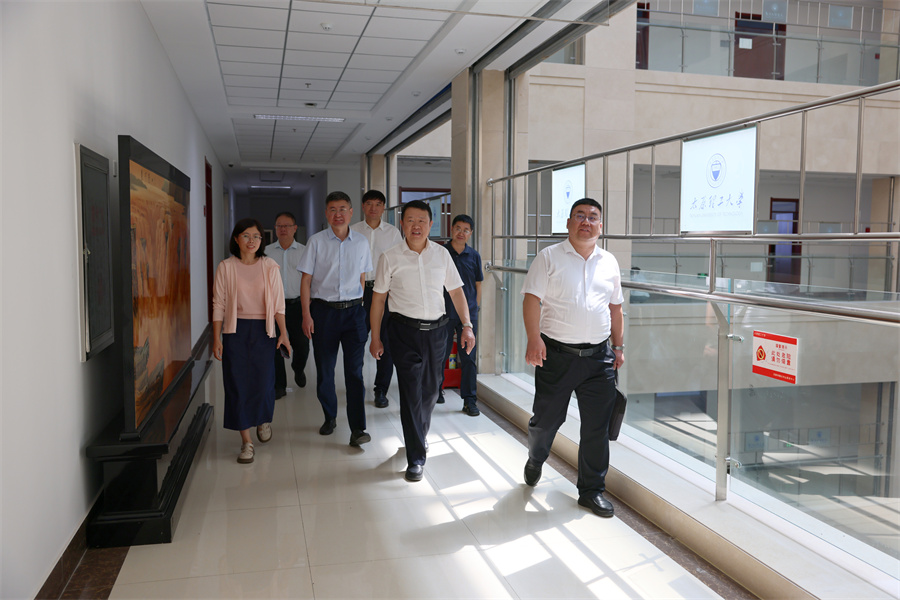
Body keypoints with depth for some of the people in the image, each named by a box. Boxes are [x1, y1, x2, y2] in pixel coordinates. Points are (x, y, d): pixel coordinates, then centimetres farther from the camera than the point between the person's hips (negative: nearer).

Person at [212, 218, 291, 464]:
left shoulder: (269, 267, 3)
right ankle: (246, 441, 9)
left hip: (262, 329, 0)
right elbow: (218, 305, 1)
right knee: (238, 384, -1)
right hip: (235, 330, 0)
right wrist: (216, 339, -3)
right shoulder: (226, 267, 0)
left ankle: (264, 420, 32)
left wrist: (283, 333, -3)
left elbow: (278, 303, 3)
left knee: (264, 381, -2)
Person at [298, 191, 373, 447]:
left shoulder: (361, 243, 6)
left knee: (354, 369, -5)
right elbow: (306, 280, 0)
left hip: (353, 310, 1)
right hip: (323, 309, 0)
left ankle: (357, 428, -3)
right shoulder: (316, 242, 0)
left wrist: (357, 307, 10)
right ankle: (329, 417, 28)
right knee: (325, 369, 8)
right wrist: (306, 315, -6)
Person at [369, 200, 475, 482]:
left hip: (437, 329, 3)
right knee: (411, 392, -6)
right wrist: (375, 337, 1)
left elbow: (456, 290, 9)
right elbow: (378, 298, 2)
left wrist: (467, 325, 2)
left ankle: (418, 434, 39)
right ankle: (416, 458, 1)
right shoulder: (390, 257, -3)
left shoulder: (441, 254, 4)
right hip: (405, 331, -3)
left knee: (431, 389, 12)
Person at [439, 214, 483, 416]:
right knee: (440, 355, 9)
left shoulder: (474, 256, 6)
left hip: (468, 313, 1)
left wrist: (475, 309, 8)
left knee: (469, 357, 2)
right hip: (445, 313, -1)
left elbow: (478, 285, 12)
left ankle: (469, 400, 8)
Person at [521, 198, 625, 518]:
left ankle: (592, 490, 20)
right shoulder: (549, 257, -1)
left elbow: (615, 308, 20)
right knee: (546, 418, 9)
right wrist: (534, 339, -20)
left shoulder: (609, 262, 13)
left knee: (597, 427, 5)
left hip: (599, 357, 3)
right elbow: (532, 299, -8)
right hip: (556, 354, -3)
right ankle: (535, 461, 40)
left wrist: (618, 346, 15)